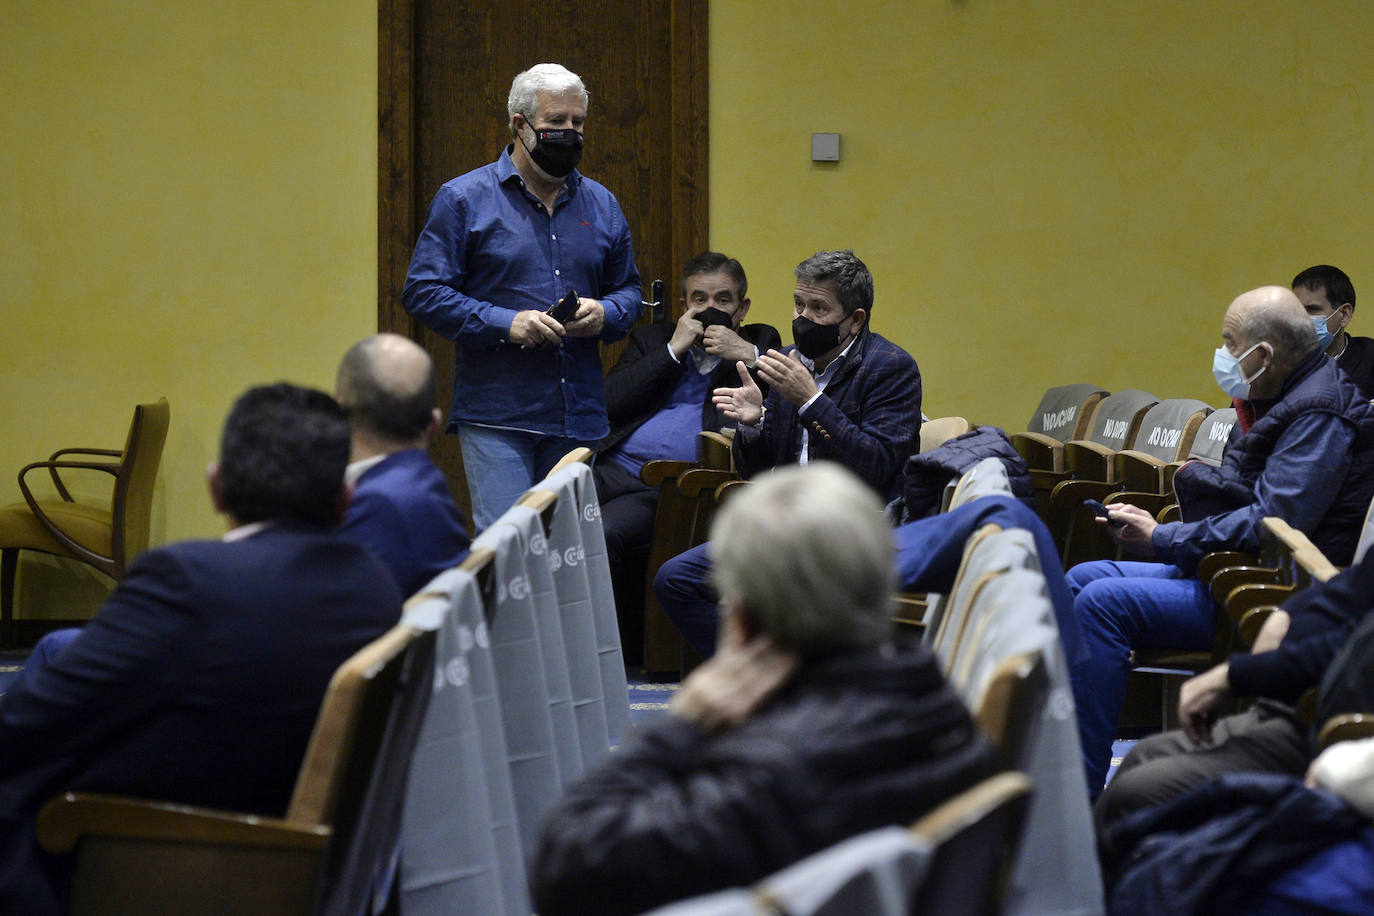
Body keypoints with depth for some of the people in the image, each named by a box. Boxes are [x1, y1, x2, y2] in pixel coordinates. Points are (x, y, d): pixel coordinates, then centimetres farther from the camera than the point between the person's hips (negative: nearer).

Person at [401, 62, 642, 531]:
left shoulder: (601, 205, 14)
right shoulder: (463, 199, -1)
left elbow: (628, 289, 21)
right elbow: (423, 292, -5)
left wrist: (604, 314, -4)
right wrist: (505, 324, -17)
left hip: (577, 420, 5)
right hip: (496, 417, -5)